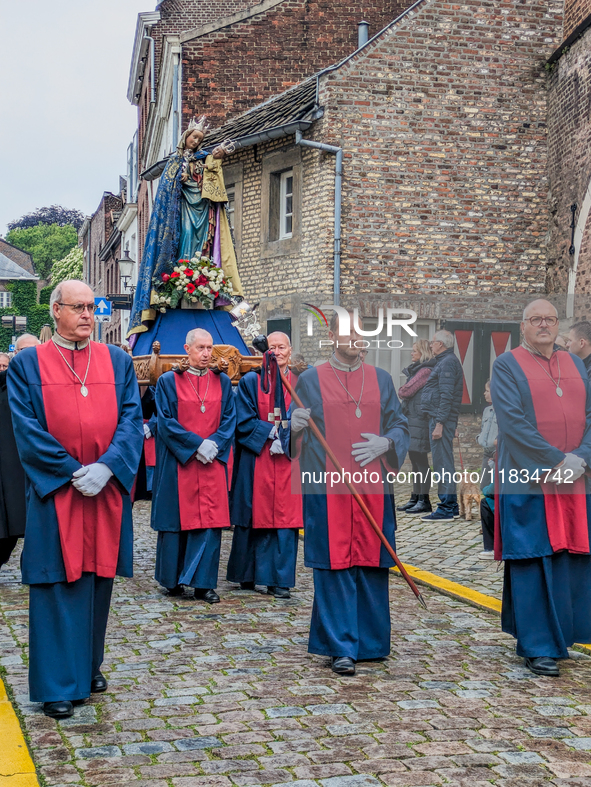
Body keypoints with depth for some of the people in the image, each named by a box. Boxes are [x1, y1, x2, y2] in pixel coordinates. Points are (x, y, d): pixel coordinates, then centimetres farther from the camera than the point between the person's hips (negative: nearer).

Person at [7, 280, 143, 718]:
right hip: (54, 495, -3)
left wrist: (105, 467, -15)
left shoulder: (118, 362, 9)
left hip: (108, 492, 3)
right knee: (58, 587, 0)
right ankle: (57, 685, 8)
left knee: (98, 580, 11)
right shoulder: (27, 364, 2)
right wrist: (73, 471, -14)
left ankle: (89, 666, 27)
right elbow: (26, 429, -6)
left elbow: (132, 419, 0)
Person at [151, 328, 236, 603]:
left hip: (213, 463, 2)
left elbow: (229, 419, 7)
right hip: (177, 464, -2)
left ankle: (203, 583, 2)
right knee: (177, 518, 3)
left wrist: (214, 443, -11)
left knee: (210, 520, -2)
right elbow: (165, 422, -5)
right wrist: (196, 444, -13)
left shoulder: (223, 382, 11)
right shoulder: (169, 381, 2)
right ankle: (173, 580, 16)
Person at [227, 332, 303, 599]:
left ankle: (279, 580, 5)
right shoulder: (250, 382, 5)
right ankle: (247, 575, 17)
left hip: (288, 461, 1)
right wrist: (271, 432, -12)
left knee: (285, 518, -1)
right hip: (256, 460, -1)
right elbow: (243, 421, -2)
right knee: (255, 517, 2)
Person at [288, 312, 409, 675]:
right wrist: (295, 426, -16)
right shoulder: (311, 380, 5)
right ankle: (342, 647, 5)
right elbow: (295, 436, 7)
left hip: (373, 488, 2)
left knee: (372, 566, 6)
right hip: (328, 490, -2)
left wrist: (385, 443, -8)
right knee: (335, 568, -3)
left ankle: (371, 641, 21)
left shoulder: (381, 379, 12)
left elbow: (401, 426, 13)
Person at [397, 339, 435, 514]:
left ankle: (424, 501, -3)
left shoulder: (425, 371, -13)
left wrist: (401, 391, 4)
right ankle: (416, 498, 18)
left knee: (420, 460, -7)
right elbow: (404, 392, 19)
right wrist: (404, 393, -1)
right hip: (412, 419, 10)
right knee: (414, 460, 12)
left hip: (420, 419, -10)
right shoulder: (416, 369, 19)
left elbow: (406, 391, -15)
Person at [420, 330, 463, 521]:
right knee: (445, 461, 14)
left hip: (441, 419, -11)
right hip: (440, 419, 11)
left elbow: (446, 396, -21)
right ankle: (451, 506, 20)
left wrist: (439, 423, -23)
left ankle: (446, 509, -7)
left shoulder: (447, 363, -14)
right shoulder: (445, 361, 20)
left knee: (442, 462, -9)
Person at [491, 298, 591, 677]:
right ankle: (537, 647, 3)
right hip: (529, 482, -5)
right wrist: (557, 460, -16)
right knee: (533, 563, -3)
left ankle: (560, 634, 22)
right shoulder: (507, 365, -1)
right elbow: (513, 422, -12)